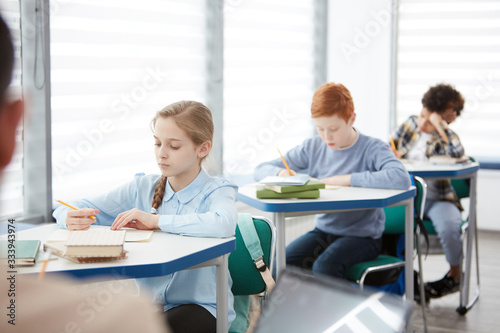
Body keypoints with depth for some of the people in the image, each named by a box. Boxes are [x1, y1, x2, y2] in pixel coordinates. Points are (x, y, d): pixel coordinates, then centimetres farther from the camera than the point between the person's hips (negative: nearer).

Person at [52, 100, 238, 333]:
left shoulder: (216, 191, -6)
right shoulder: (142, 188, 7)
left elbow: (224, 224, -33)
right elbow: (67, 210, 7)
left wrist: (155, 221, -25)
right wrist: (72, 218, -19)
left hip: (203, 307, -4)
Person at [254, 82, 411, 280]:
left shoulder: (373, 149, -10)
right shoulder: (312, 148, 5)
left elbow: (401, 179, -31)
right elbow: (261, 169, 10)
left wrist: (346, 179, -25)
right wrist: (281, 173, -15)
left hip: (363, 236, -4)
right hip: (324, 231, 4)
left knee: (324, 266, -33)